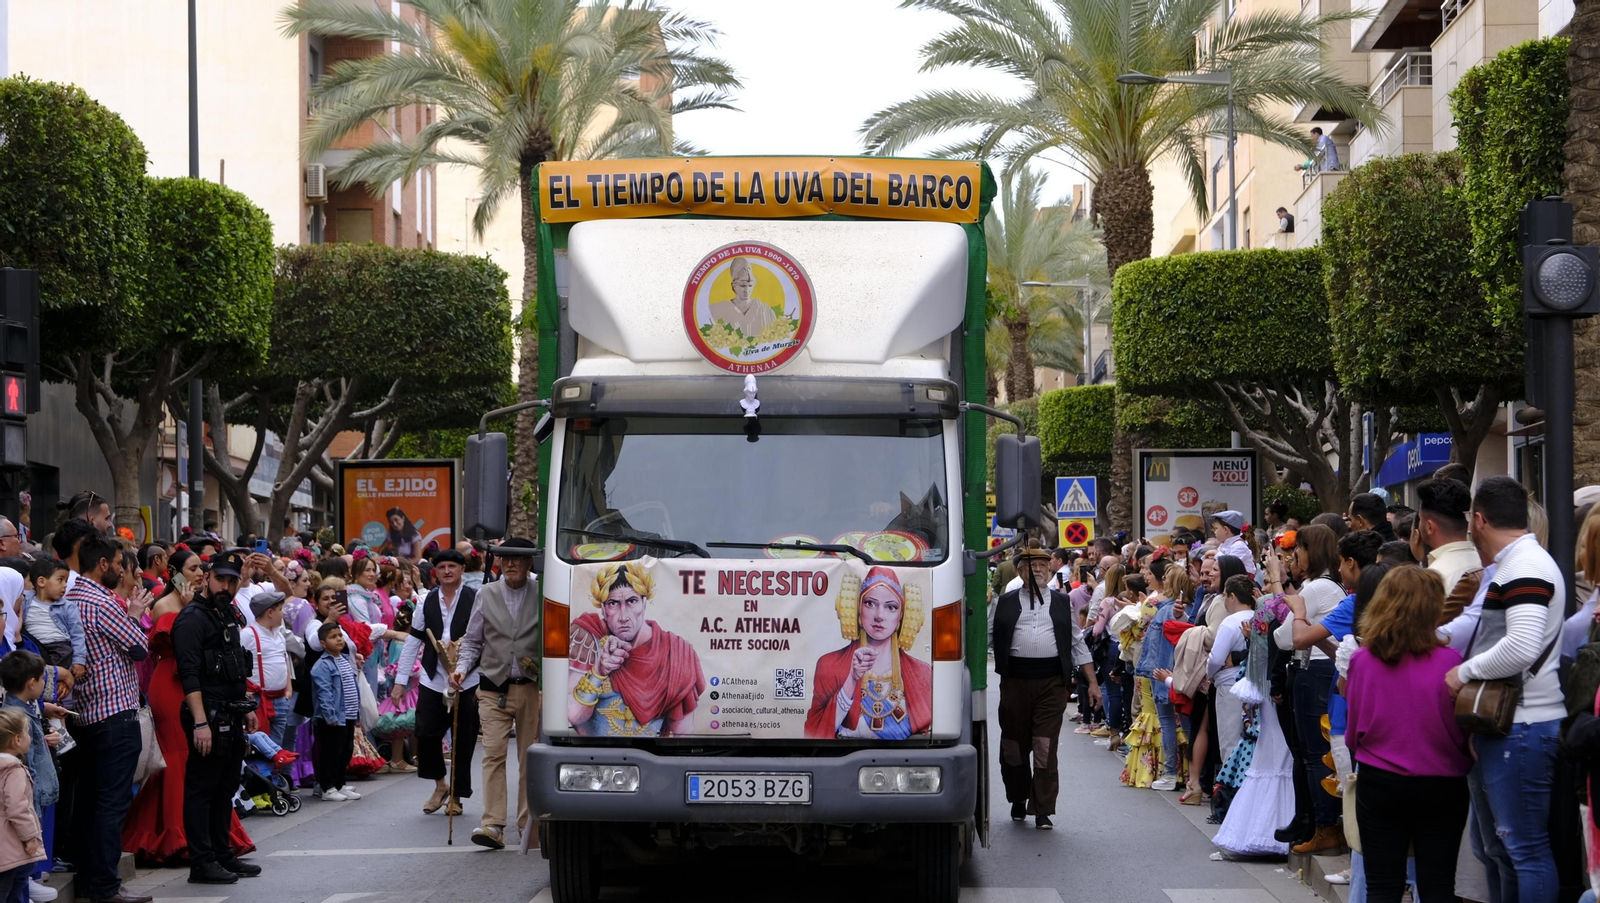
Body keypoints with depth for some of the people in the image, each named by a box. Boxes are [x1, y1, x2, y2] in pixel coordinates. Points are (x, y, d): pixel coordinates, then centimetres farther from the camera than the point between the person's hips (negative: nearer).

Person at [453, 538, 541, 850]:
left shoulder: (542, 595, 3)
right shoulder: (486, 595, 9)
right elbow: (472, 640, 16)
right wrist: (462, 668, 0)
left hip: (531, 687, 0)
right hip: (494, 688, 0)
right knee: (493, 754, -10)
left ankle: (528, 822, 17)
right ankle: (493, 825, -15)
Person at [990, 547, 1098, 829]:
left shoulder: (1062, 603, 13)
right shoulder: (1006, 603, 11)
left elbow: (1078, 644, 15)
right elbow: (991, 639, 12)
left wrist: (1092, 682, 10)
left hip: (1051, 681, -1)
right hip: (1016, 679, 1)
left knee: (1046, 747, -6)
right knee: (1014, 744, 8)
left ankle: (1043, 810, -3)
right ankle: (1018, 800, 27)